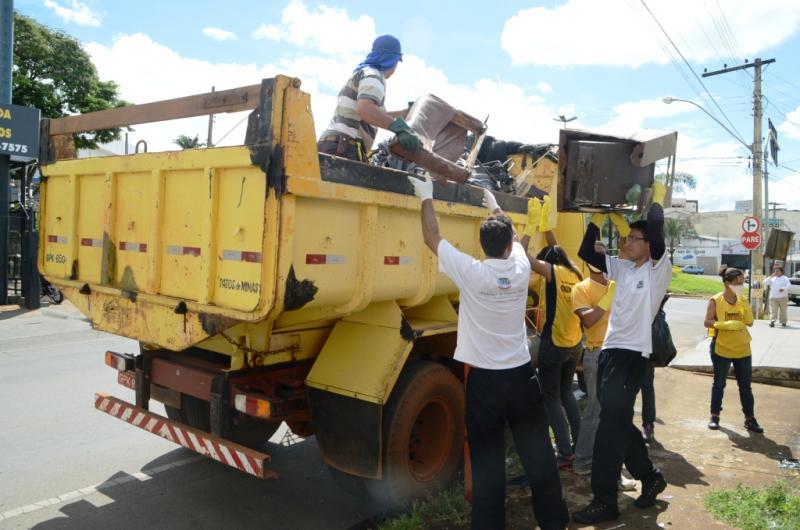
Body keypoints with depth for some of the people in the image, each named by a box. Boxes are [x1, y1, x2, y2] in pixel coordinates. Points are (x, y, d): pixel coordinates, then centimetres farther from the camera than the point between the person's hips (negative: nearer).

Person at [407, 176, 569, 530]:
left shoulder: (471, 273, -13)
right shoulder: (521, 268, -2)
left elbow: (432, 238, -3)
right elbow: (511, 239, 21)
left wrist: (426, 198, 9)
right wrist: (494, 205, 34)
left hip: (485, 379, -3)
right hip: (521, 375, 4)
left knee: (487, 461, 5)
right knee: (538, 454, 15)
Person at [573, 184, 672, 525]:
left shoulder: (658, 270, -6)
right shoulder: (622, 268, 13)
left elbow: (656, 232, -20)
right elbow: (586, 253, 10)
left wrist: (657, 200, -4)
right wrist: (598, 217, 5)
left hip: (632, 355, -7)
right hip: (609, 352, 7)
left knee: (610, 427, -8)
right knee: (619, 424, 16)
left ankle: (604, 502, 2)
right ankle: (650, 477, 35)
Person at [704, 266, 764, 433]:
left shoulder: (742, 300, 2)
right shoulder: (716, 300, -9)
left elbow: (749, 322, -3)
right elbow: (707, 322, -11)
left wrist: (746, 304, -16)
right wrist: (726, 324, -24)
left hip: (742, 349, 3)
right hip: (721, 349, -3)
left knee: (745, 385, 7)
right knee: (719, 384, 8)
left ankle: (749, 419, 16)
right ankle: (715, 416, 20)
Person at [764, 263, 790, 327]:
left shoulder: (785, 278, 5)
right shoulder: (772, 278, 13)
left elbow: (789, 285, -10)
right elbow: (765, 282, 0)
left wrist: (784, 288, -30)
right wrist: (771, 276, -6)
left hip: (783, 298, -1)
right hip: (773, 298, 1)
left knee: (783, 311, 9)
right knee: (773, 311, -9)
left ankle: (783, 322, 22)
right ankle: (772, 322, -17)